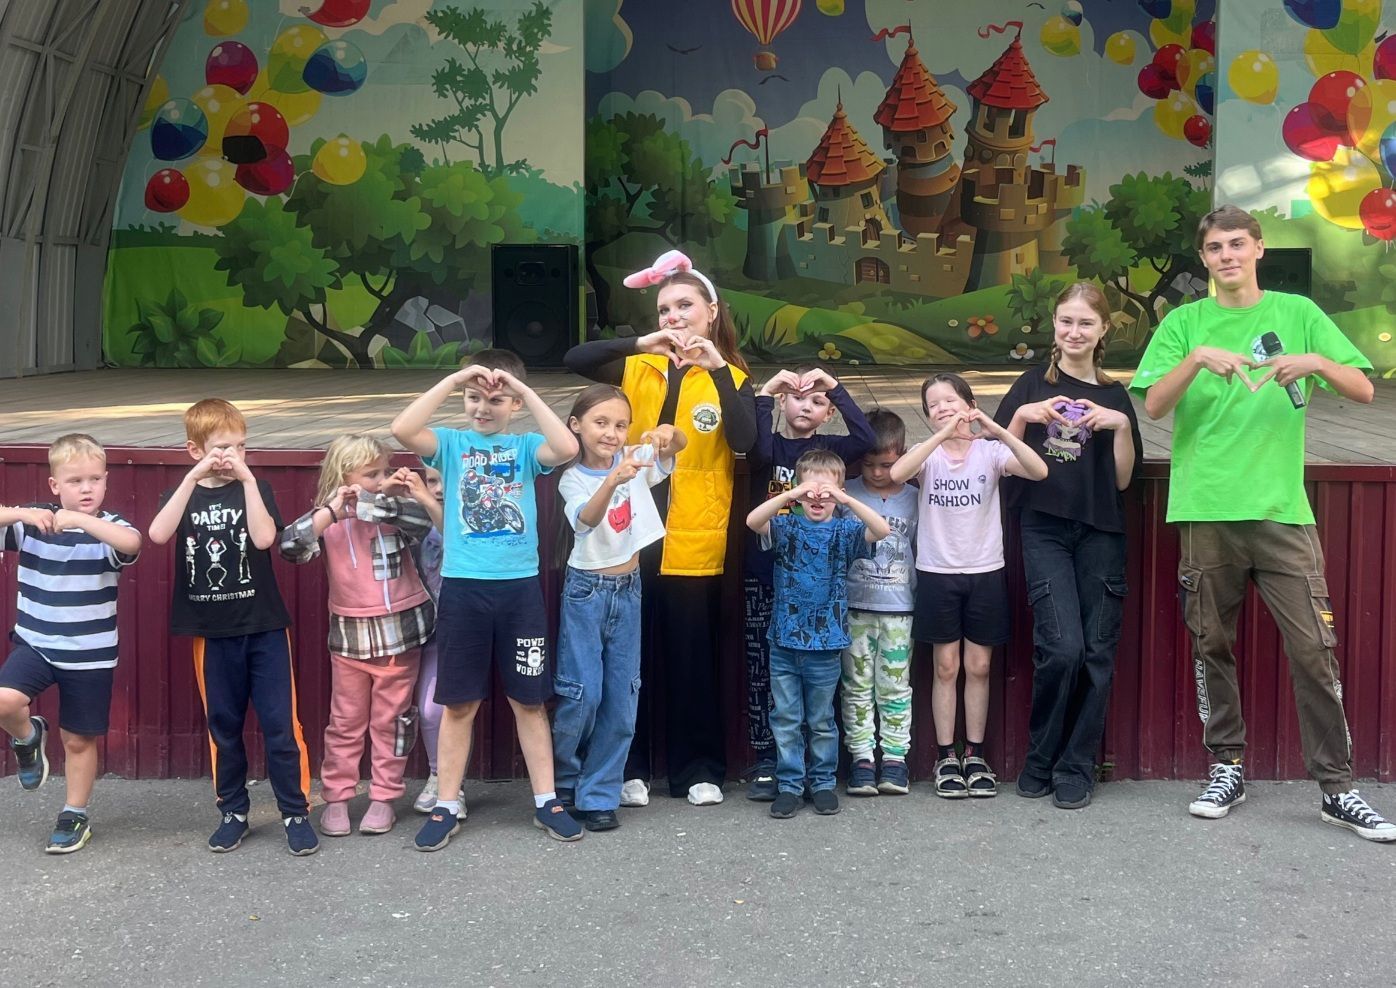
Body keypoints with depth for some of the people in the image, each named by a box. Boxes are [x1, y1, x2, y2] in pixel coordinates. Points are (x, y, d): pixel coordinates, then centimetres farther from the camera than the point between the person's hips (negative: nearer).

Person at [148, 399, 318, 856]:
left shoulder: (255, 490, 2)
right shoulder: (182, 494, 4)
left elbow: (264, 538, -18)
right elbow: (158, 534, -18)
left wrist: (247, 479, -17)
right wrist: (193, 478, -21)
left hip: (264, 627, -1)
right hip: (211, 630, 1)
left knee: (281, 724, -2)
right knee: (223, 725, 11)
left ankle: (296, 812, 8)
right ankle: (233, 811, 24)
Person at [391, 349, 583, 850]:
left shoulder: (525, 446, 3)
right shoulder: (452, 443, 4)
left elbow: (567, 448, -18)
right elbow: (402, 429, -15)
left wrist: (524, 389, -16)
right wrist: (452, 379, -16)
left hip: (520, 587, 0)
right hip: (463, 588, 0)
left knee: (529, 700, 9)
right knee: (459, 703, 7)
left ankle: (546, 801, 19)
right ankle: (447, 807, 16)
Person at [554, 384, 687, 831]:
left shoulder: (635, 461, -1)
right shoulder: (573, 479, -10)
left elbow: (679, 445, -13)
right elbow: (585, 520, -29)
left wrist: (668, 434, -37)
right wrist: (613, 481, -48)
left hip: (628, 589, 4)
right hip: (586, 590, -4)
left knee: (622, 697, 4)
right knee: (582, 693, -6)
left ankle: (599, 795, 13)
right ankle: (562, 780, 17)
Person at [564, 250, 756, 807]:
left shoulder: (730, 376, 2)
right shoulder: (638, 367, 5)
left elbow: (744, 441, -14)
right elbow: (574, 360, -10)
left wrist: (718, 368, -19)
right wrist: (642, 342, -20)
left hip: (695, 543, -1)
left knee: (693, 658, 8)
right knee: (629, 657, 7)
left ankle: (698, 769, 20)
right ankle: (628, 767, 19)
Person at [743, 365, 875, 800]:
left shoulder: (827, 449, 7)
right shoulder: (770, 445, 4)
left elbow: (866, 438, -13)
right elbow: (759, 450, -20)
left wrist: (836, 387, -9)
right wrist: (764, 393, -12)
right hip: (763, 574, -1)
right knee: (762, 669, 2)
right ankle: (766, 762, 10)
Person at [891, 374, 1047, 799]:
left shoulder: (990, 451, -1)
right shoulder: (927, 452, 0)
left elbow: (1038, 471, -18)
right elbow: (897, 474, -23)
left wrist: (998, 430, -27)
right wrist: (943, 434, -29)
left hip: (985, 572, 0)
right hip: (937, 573, 0)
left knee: (978, 667, 6)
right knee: (946, 667, 4)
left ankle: (975, 756, 17)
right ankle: (946, 758, 12)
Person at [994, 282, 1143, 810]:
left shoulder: (1114, 396, 11)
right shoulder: (1032, 385, 7)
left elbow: (1122, 478, 6)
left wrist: (1121, 425, -8)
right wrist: (1023, 416, -12)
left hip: (1100, 533, 2)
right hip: (1044, 529, -2)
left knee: (1097, 653, 0)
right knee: (1062, 647, -14)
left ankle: (1076, 767, 12)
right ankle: (1040, 760, 4)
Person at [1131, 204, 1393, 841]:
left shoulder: (1297, 314, 10)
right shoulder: (1184, 323, 9)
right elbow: (1154, 405, -2)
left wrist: (1318, 363, -15)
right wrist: (1196, 359, -18)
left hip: (1283, 509, 0)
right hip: (1206, 509, 1)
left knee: (1314, 650, -5)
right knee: (1212, 646, 6)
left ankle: (1336, 789, 3)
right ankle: (1226, 770, 19)